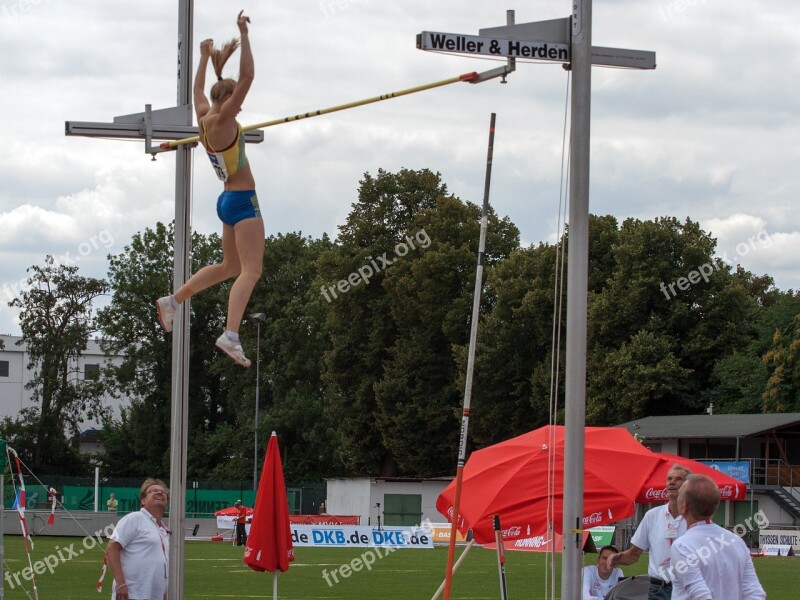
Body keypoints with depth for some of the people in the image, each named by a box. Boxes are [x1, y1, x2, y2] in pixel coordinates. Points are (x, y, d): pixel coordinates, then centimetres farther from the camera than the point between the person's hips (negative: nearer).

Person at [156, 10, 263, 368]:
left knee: (230, 267, 24)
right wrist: (243, 36, -17)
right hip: (242, 200, -10)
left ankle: (172, 301, 28)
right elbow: (247, 78, -20)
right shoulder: (221, 120, -13)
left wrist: (206, 57, 38)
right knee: (250, 271, -16)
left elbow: (198, 88, 28)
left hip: (229, 201, 10)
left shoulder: (204, 117, 8)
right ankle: (230, 335, -30)